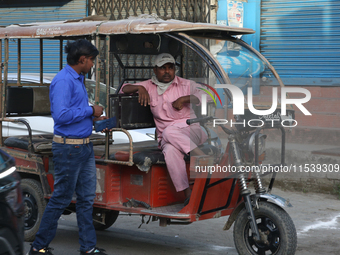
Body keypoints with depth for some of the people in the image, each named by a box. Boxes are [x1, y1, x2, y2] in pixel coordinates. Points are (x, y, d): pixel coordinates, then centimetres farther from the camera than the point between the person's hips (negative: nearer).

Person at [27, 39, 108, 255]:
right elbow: (61, 115, -27)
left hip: (85, 146, 10)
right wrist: (90, 111, -17)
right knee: (61, 198, -1)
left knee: (87, 198, 11)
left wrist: (93, 117, 9)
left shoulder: (78, 79, 14)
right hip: (69, 148, -10)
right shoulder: (63, 81, -17)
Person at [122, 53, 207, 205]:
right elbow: (124, 89, 14)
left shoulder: (186, 85, 10)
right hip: (166, 138, 1)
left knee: (169, 132, -37)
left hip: (190, 129, -1)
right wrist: (139, 88, -6)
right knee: (170, 151, -36)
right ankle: (187, 193, -42)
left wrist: (184, 99, -15)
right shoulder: (149, 86, 17)